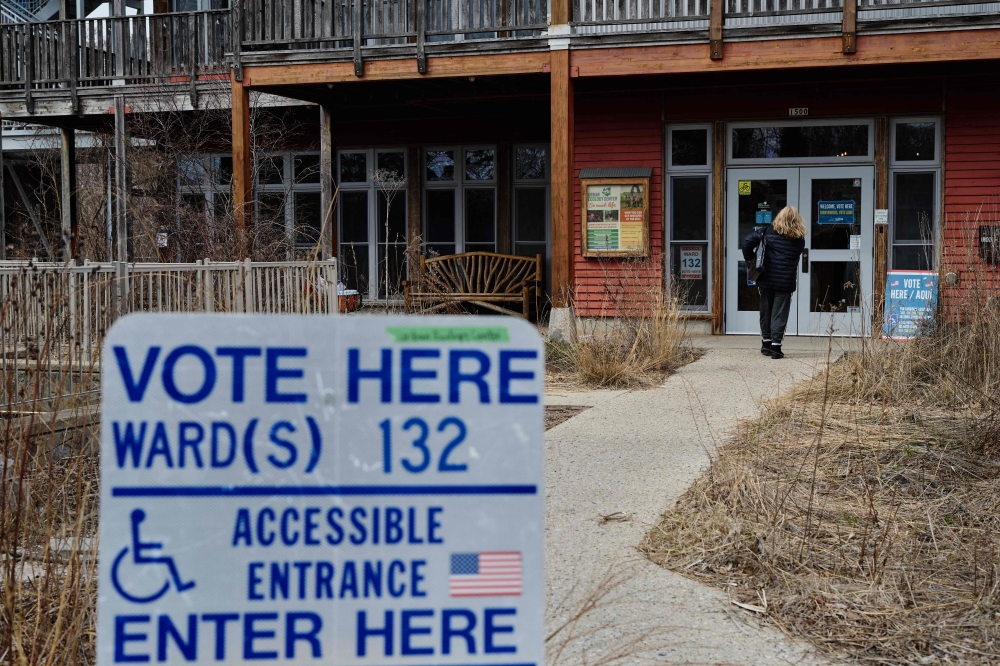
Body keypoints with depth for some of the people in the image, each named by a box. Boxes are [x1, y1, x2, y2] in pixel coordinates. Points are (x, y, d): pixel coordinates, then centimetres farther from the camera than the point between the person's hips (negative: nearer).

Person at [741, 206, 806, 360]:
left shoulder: (768, 231, -3)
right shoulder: (799, 239, 1)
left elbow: (748, 241, -10)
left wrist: (750, 261, -1)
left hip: (766, 279, 1)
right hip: (786, 282, -1)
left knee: (766, 310, 14)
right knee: (780, 313, 2)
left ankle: (766, 342, 20)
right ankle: (775, 346, -3)